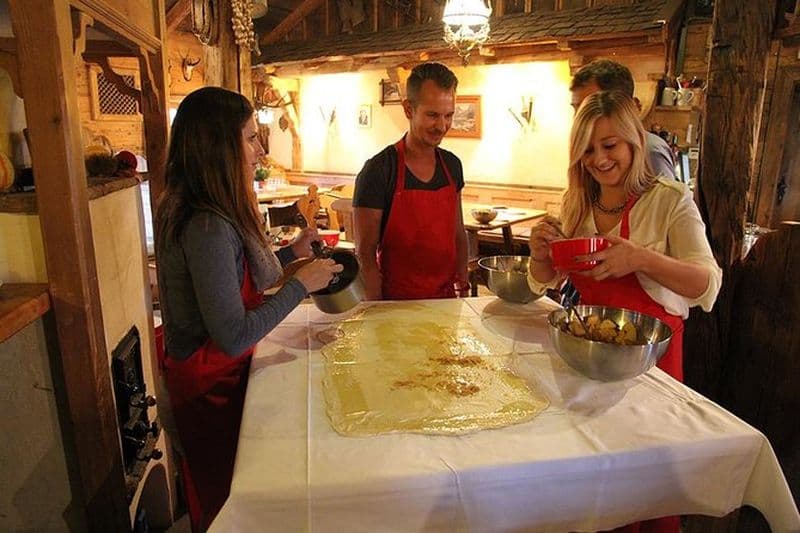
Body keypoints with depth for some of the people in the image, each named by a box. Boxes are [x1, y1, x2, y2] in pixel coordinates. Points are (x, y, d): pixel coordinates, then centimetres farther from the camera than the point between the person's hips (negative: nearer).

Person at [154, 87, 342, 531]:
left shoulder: (188, 210, 2)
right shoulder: (209, 227, -29)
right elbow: (234, 336, -30)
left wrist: (291, 253, 7)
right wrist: (301, 284, -22)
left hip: (205, 374, 9)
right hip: (213, 384, -9)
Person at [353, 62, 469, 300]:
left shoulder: (452, 165, 2)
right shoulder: (377, 171, -16)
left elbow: (458, 233, 10)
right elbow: (365, 254, -15)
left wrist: (463, 286, 5)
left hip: (446, 297, 6)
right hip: (397, 302, -5)